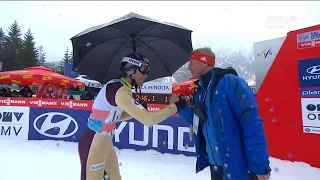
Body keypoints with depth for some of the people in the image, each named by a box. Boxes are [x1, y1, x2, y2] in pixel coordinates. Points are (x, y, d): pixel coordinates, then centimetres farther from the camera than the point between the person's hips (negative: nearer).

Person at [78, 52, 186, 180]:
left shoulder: (116, 85, 4)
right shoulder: (121, 91, -25)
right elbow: (148, 119, -31)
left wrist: (137, 111, -2)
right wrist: (175, 106, -20)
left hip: (104, 143, 9)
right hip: (93, 145, -9)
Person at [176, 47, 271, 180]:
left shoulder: (230, 82, -15)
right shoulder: (200, 91, 7)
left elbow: (252, 124, -19)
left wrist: (260, 165, -20)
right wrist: (180, 107, 4)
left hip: (237, 166, -7)